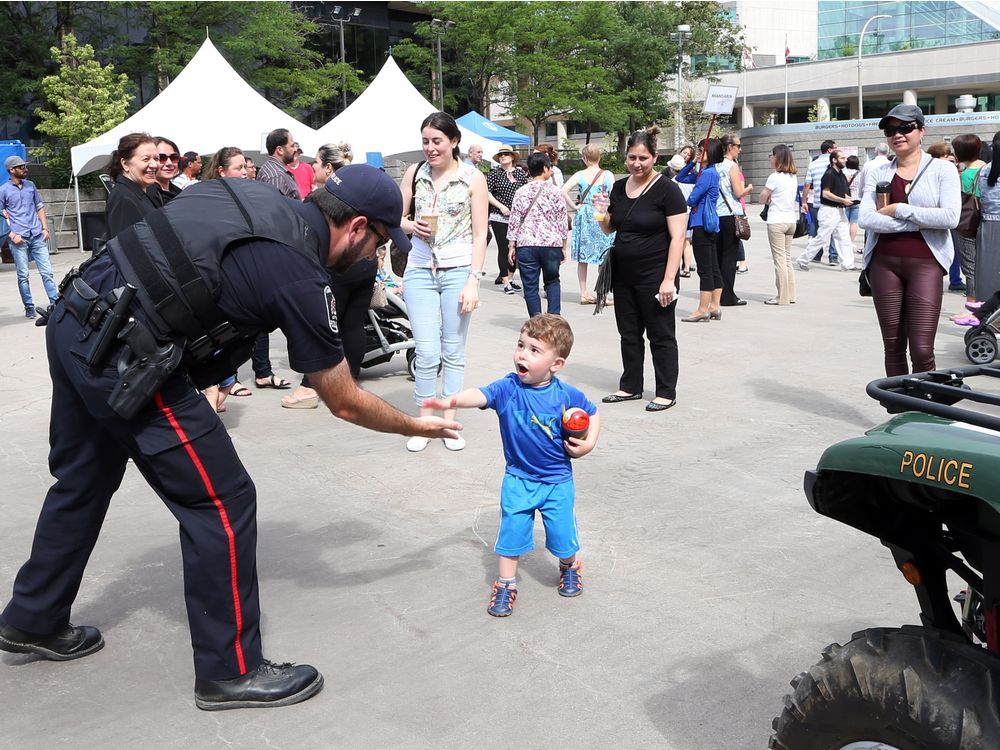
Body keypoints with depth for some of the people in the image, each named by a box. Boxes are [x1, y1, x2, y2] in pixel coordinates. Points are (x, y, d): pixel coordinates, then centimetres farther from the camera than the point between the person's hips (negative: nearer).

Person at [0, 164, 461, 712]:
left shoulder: (256, 195, 10)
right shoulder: (300, 278, -13)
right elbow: (344, 403, -3)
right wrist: (417, 427, 13)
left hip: (74, 321, 10)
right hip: (122, 358, -9)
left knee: (83, 481, 26)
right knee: (222, 501, 0)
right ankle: (231, 671, 12)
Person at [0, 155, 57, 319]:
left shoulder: (30, 185, 13)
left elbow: (40, 207, 19)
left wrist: (45, 228, 9)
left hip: (37, 236, 3)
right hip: (19, 238, -3)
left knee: (46, 271, -1)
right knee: (23, 275, 2)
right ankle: (29, 307, 10)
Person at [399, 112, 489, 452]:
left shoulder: (473, 178, 0)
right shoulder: (414, 173, 7)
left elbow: (479, 235, -2)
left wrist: (473, 281, -10)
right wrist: (410, 225, -10)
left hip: (458, 270, -1)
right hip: (420, 270, 1)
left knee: (453, 351, 6)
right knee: (427, 353, -4)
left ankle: (449, 424, 16)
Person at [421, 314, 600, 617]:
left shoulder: (567, 395, -12)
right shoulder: (507, 388, -15)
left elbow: (593, 413, 6)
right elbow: (480, 395, -32)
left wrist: (589, 443, -9)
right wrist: (452, 401, -52)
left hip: (557, 480, 0)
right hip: (518, 479, 0)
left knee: (563, 532, 7)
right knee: (512, 529, 3)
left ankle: (569, 568, 40)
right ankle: (506, 584, 22)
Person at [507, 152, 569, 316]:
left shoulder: (521, 192, 2)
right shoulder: (555, 192, -1)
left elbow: (514, 221, 2)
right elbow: (562, 221, 1)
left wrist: (512, 246, 9)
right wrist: (564, 246, 10)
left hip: (526, 245, 0)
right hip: (552, 243, 0)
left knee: (530, 286, 6)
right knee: (552, 281, 17)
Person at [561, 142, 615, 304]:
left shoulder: (580, 175, -3)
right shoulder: (608, 175, -4)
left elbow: (563, 191, -14)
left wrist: (575, 206, -3)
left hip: (584, 216, 1)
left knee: (582, 257, 10)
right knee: (604, 257, 6)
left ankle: (584, 293, 13)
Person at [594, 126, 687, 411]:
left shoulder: (666, 190, -11)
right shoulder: (619, 187, 7)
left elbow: (677, 237, -15)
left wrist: (669, 279, -20)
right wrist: (601, 215, -4)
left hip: (654, 276, -6)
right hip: (623, 275, 6)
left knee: (660, 335, 4)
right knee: (629, 332, 14)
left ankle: (666, 392, 14)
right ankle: (630, 386, 27)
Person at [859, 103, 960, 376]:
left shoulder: (942, 170, 4)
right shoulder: (879, 174, 10)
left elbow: (950, 217, -10)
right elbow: (866, 218, -6)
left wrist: (899, 210, -9)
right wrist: (919, 222, -11)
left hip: (926, 264, -3)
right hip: (885, 263, 3)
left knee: (922, 349, -9)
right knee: (893, 347, 8)